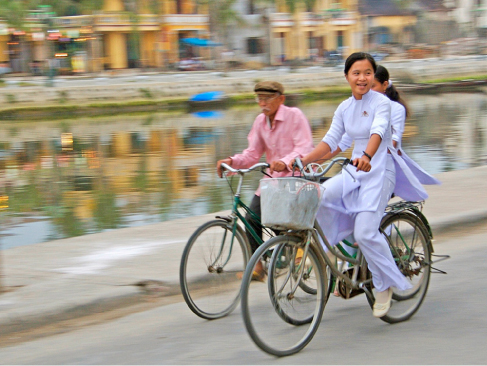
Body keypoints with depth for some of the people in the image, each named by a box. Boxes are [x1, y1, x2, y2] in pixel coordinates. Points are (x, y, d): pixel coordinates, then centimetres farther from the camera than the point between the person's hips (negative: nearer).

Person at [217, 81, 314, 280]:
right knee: (252, 216, -8)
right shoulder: (261, 121, 8)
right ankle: (257, 266, 1)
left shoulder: (295, 116, -11)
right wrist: (232, 161, -13)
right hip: (273, 178, 6)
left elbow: (305, 148, -22)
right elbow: (253, 153, 6)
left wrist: (284, 162, -40)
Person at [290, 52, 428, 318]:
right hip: (355, 169, 6)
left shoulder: (381, 102, -10)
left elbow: (378, 131, -29)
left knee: (365, 232, -18)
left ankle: (385, 285, 1)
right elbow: (330, 141, 6)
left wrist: (367, 156, -48)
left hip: (380, 169, -6)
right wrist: (304, 160, -9)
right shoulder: (344, 108, 9)